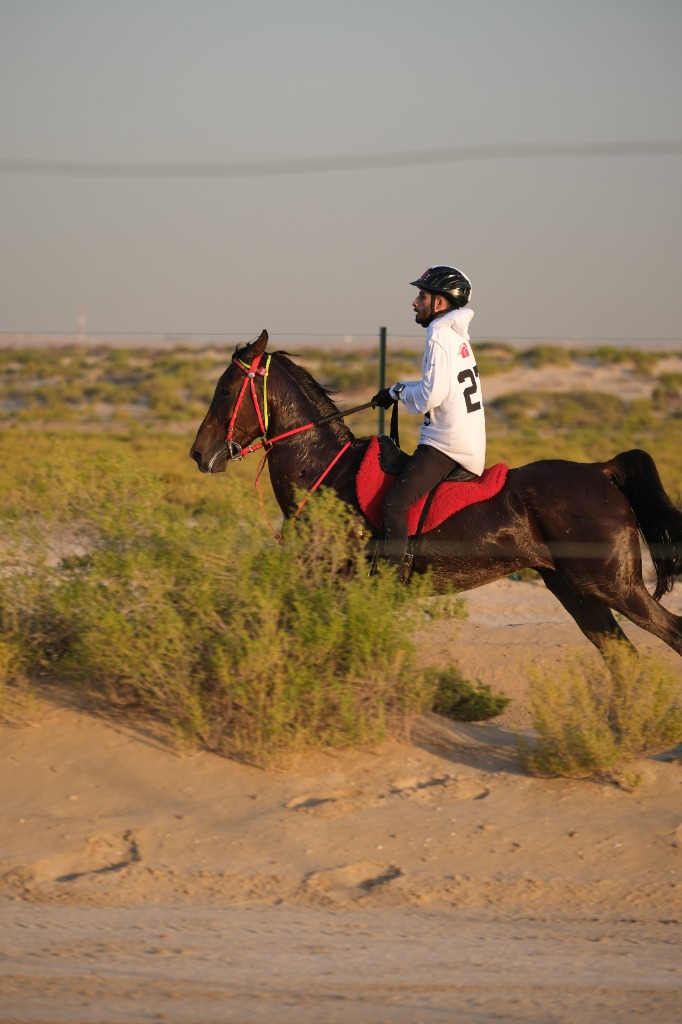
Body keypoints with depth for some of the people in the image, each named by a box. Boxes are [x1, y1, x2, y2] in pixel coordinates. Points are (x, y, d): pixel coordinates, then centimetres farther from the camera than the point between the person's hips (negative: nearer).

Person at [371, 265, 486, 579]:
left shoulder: (438, 335, -12)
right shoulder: (457, 334, 17)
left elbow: (433, 394, -19)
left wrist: (398, 391, -3)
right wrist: (400, 390, 16)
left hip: (446, 444, -11)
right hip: (471, 445, 11)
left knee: (394, 503, -21)